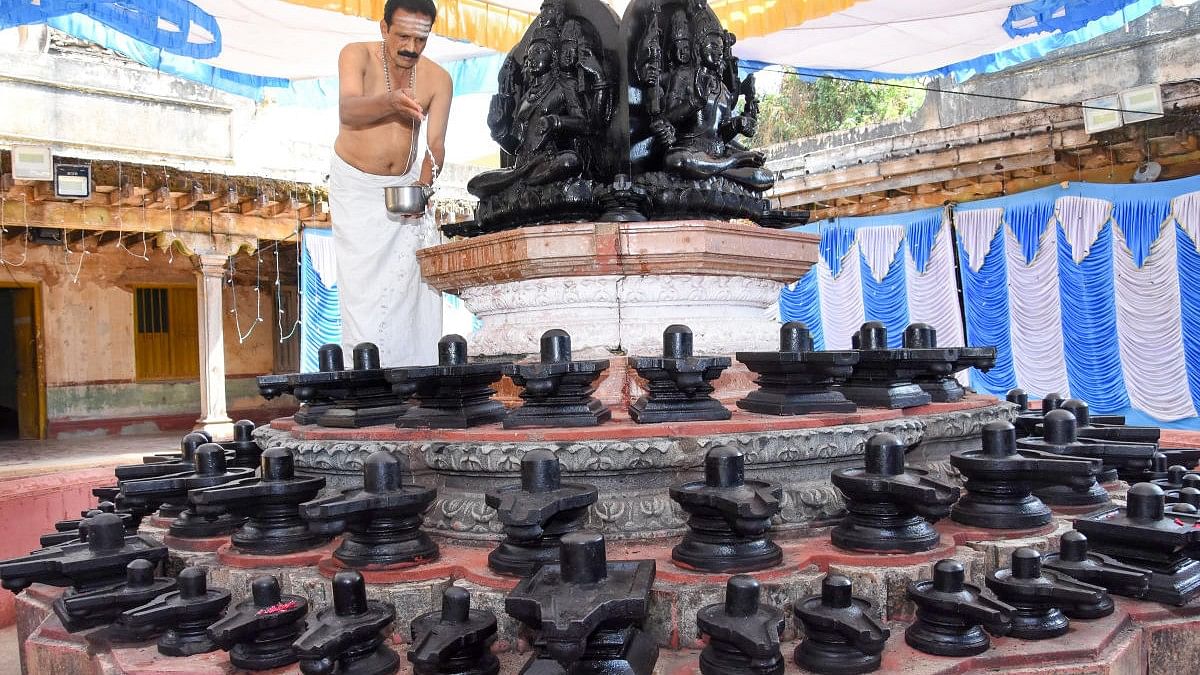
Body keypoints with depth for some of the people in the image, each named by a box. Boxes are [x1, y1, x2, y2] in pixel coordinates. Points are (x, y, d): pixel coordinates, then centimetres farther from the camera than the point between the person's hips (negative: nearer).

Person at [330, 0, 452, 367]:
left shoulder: (438, 79, -4)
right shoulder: (357, 55, -11)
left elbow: (435, 143, -7)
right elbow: (347, 110, -29)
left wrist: (424, 183, -26)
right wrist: (389, 102, -50)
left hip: (405, 187, 3)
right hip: (355, 186, -2)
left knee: (417, 279, -7)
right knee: (364, 283, -9)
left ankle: (415, 371, -1)